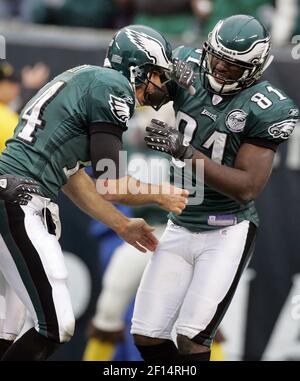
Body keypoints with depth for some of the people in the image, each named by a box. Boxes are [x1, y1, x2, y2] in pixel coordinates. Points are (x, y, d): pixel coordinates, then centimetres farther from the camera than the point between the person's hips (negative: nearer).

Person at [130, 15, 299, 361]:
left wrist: (183, 151, -27)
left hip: (227, 233, -5)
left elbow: (247, 187, -21)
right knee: (146, 336, 2)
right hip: (180, 227, 5)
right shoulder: (188, 70, -5)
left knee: (191, 337, -14)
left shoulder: (265, 109, -18)